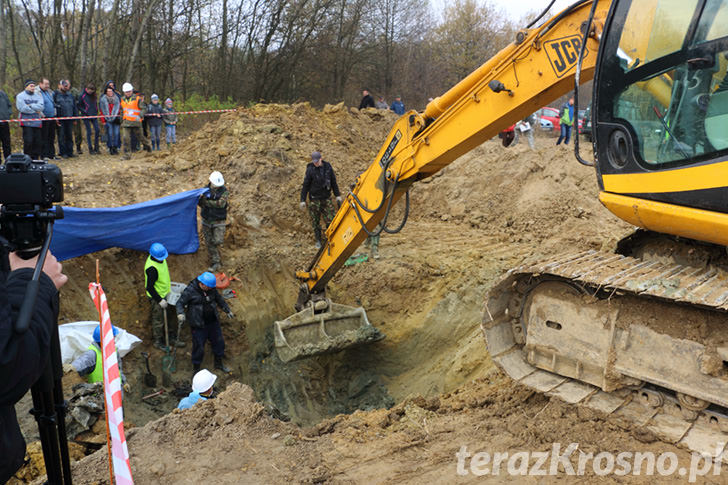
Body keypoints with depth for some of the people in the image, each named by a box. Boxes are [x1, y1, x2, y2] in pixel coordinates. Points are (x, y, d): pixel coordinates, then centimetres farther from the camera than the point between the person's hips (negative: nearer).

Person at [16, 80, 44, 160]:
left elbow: (41, 106, -1)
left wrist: (30, 106, -12)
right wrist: (36, 111, -4)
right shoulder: (20, 96, 5)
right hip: (27, 122, -4)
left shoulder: (38, 95, 15)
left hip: (37, 122, 4)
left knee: (38, 141, 2)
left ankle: (35, 158, 12)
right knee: (28, 141, -11)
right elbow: (22, 108, -8)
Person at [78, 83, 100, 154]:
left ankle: (96, 148, 6)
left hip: (94, 115, 4)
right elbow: (79, 106, -2)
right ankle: (90, 149, 6)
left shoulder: (93, 95, 7)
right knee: (89, 132, -1)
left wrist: (96, 111, 7)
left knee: (97, 130, -4)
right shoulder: (82, 95, -7)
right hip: (86, 116, -4)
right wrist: (85, 111, -13)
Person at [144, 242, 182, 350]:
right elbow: (149, 287, -28)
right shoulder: (151, 268, -35)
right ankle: (158, 341, 29)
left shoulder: (160, 258, -8)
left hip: (164, 293, 8)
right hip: (156, 297, -8)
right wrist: (160, 300, -24)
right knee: (158, 320, 10)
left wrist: (168, 282, 26)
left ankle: (172, 336, 38)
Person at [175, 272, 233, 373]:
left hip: (213, 322, 6)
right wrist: (180, 313, -34)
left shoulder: (211, 289, -2)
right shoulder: (190, 291, -17)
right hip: (198, 325, -6)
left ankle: (219, 363, 41)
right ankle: (196, 368, 25)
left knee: (219, 342, 18)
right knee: (199, 347, 2)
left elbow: (219, 299, 15)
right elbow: (180, 303, -14)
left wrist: (227, 310, 21)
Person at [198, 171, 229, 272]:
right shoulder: (206, 190, 0)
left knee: (217, 241, -11)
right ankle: (216, 263, 13)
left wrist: (207, 202, -22)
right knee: (209, 243, 4)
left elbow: (221, 203, -25)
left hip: (218, 221, -3)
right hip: (206, 221, 3)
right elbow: (199, 202, -1)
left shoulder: (224, 191, -10)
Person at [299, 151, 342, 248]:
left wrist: (337, 195, 8)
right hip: (315, 198, -2)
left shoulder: (328, 167, -2)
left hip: (326, 197, 2)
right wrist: (303, 200, -7)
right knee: (315, 221, 5)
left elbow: (333, 182, 8)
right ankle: (318, 241, 19)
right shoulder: (310, 170, -11)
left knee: (330, 219, -2)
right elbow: (305, 185, -6)